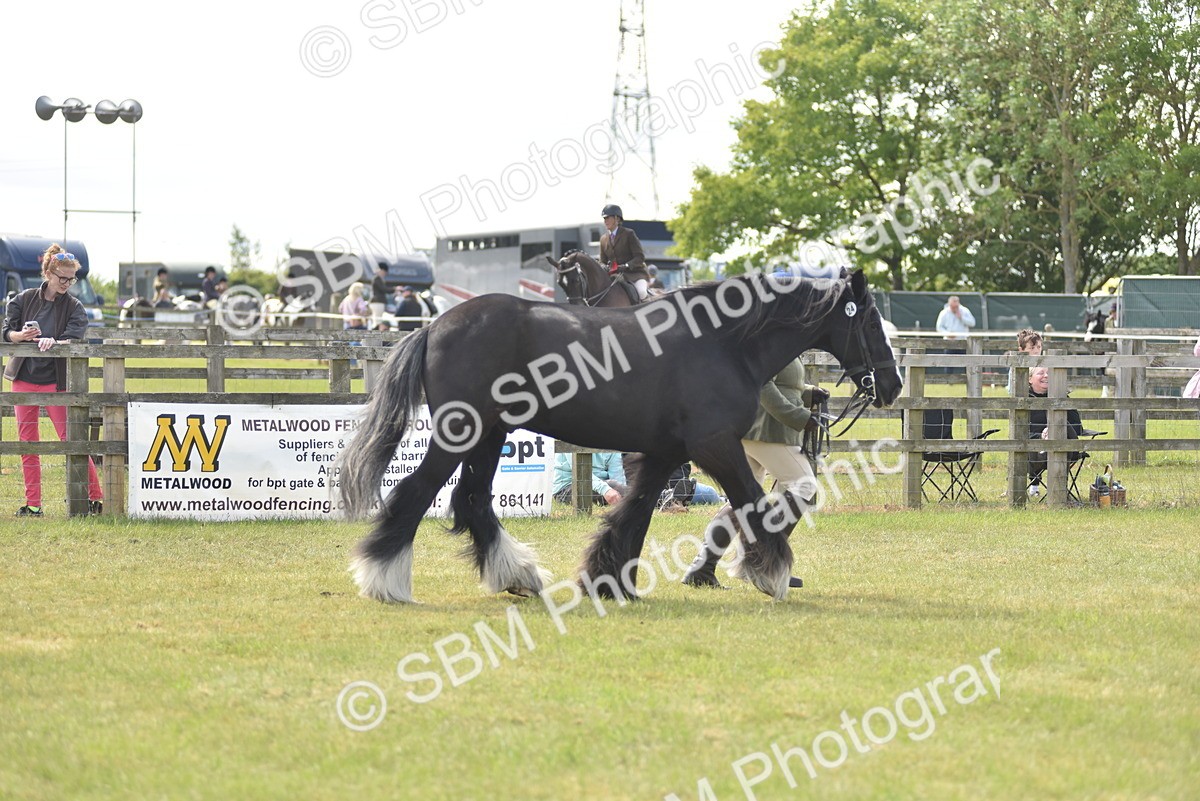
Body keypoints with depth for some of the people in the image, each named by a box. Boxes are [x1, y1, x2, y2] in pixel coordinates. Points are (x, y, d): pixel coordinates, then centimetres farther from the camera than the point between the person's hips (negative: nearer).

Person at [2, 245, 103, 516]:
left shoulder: (74, 307, -2)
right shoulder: (24, 300, 4)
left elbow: (75, 339, -14)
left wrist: (54, 342, -34)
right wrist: (22, 336, -21)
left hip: (55, 380, -3)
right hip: (24, 378, 3)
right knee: (27, 442, 5)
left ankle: (95, 497, -1)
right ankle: (33, 503, 12)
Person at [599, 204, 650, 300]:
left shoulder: (629, 234, -3)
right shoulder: (603, 239, 14)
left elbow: (640, 257, -8)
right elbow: (602, 262, 17)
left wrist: (626, 266, -25)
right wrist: (604, 268, -8)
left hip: (634, 273, -5)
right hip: (615, 276, 5)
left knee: (641, 292, -34)